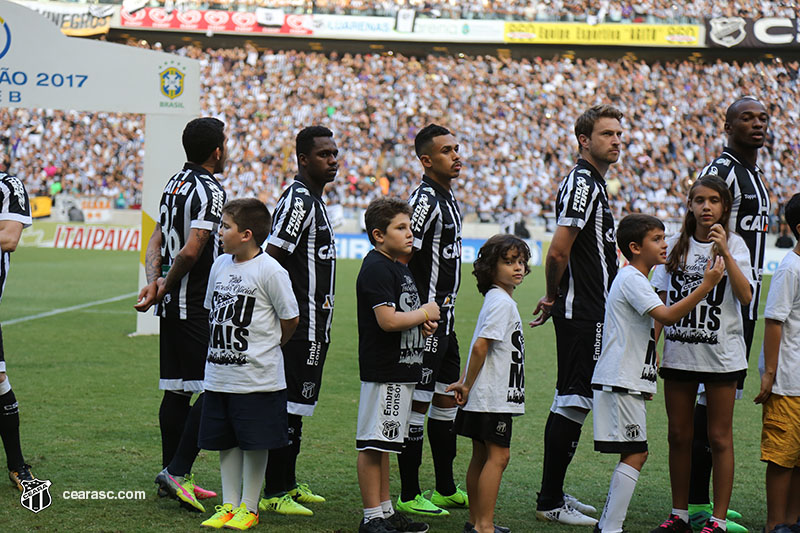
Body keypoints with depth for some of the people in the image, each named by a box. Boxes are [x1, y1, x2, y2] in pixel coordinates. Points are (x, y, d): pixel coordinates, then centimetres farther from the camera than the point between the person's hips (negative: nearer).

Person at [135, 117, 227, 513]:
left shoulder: (175, 184, 14)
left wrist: (153, 282, -1)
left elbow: (156, 241, 11)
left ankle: (172, 476, 17)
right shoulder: (210, 191, -14)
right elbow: (191, 251, -20)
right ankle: (177, 472, -10)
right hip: (198, 307, -9)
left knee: (177, 390, 12)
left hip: (172, 304, 9)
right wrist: (166, 285, -6)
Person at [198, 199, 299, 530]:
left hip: (257, 376, -6)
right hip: (219, 374, 7)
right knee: (225, 442, 11)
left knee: (254, 443, 2)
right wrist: (224, 342, 12)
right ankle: (229, 505, 21)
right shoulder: (220, 265, 7)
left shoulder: (269, 270, -13)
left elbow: (290, 317, -6)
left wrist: (268, 346, 6)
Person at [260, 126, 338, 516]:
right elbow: (271, 258, -21)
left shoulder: (312, 199, 17)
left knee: (297, 407, 16)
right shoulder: (299, 199, -16)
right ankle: (274, 495, -3)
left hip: (312, 325, 11)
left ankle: (288, 485, 25)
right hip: (301, 324, -11)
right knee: (291, 406, -7)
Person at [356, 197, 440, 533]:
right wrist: (425, 313, -9)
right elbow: (388, 320, -24)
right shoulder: (376, 269, -14)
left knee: (382, 444, 15)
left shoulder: (399, 268, 17)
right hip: (382, 371, -10)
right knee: (372, 445, -5)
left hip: (402, 369, 10)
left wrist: (423, 324, 7)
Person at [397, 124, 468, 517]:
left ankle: (446, 489, 25)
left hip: (444, 318, 10)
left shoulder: (447, 198, 14)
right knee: (417, 401, -5)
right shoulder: (424, 199, -16)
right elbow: (401, 257, -21)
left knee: (447, 397, 15)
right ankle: (409, 496, 1)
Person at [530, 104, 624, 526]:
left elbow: (560, 253, 24)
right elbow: (558, 252, -20)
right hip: (583, 313, -10)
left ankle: (553, 494, 20)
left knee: (570, 402, 14)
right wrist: (554, 296, -6)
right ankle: (550, 502, -2)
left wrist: (553, 297, 17)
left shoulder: (590, 183, 17)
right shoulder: (583, 184, -16)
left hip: (583, 311, 10)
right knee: (574, 401, -7)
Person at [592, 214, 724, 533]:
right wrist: (706, 286, -25)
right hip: (620, 383, -11)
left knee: (635, 454, 10)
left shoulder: (635, 279, 22)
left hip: (629, 383, 11)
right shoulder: (631, 279, -12)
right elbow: (667, 316, -24)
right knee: (635, 454, -12)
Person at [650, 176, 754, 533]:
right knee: (678, 436, 8)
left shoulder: (734, 245, -2)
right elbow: (662, 303, 12)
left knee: (719, 437, 1)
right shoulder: (676, 246, 8)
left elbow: (746, 297, -16)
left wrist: (723, 251, -21)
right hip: (678, 352, 3)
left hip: (721, 354, -3)